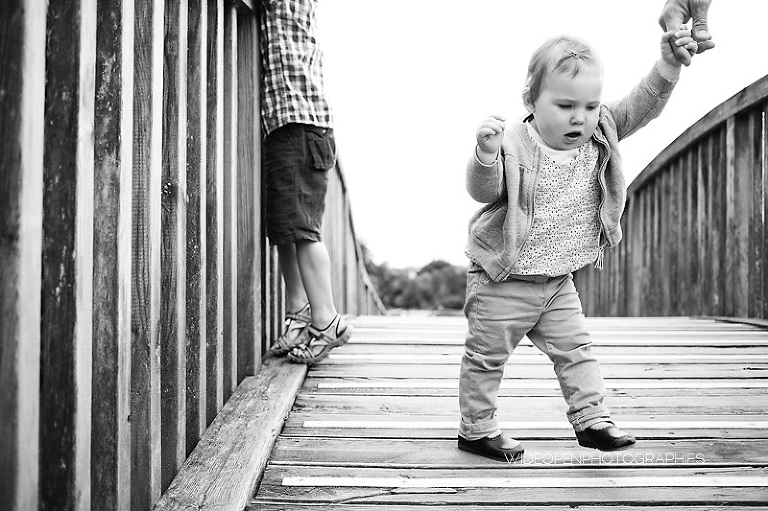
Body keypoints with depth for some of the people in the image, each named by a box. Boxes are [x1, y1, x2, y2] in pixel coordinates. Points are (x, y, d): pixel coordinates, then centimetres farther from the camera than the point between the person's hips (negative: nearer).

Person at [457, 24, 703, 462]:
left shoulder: (598, 138, -3)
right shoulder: (512, 144, -20)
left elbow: (641, 107, -5)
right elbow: (483, 190, -26)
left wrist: (668, 67, -20)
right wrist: (487, 154, -46)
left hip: (559, 281, 5)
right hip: (503, 281, -5)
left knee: (575, 347, 11)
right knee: (487, 355, 6)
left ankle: (592, 419, 23)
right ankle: (476, 429, 20)